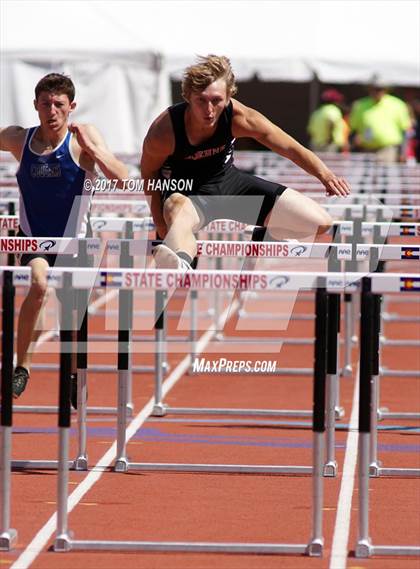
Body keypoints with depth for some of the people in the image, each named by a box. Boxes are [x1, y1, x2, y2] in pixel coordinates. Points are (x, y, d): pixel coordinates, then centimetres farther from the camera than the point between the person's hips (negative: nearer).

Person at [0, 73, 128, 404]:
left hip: (73, 240, 0)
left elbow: (121, 178, -19)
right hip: (34, 238, 0)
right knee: (39, 284, -29)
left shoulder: (84, 136, -10)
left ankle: (74, 377, 37)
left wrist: (90, 148, -31)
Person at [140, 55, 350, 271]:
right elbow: (148, 174, -9)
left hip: (228, 181, 4)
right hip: (184, 193, -4)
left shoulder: (238, 117, -22)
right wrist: (160, 224, -12)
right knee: (179, 210, -47)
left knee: (322, 225, -2)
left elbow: (290, 147, -18)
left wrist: (325, 174, -33)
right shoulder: (163, 132, -28)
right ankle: (181, 263, -80)